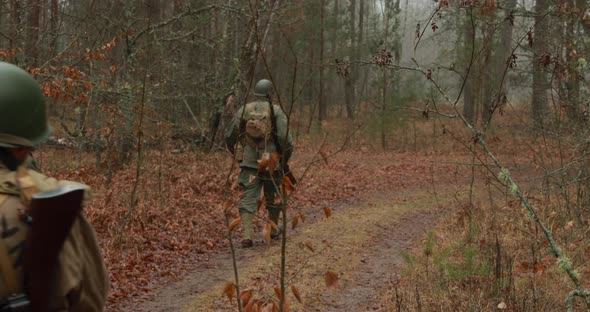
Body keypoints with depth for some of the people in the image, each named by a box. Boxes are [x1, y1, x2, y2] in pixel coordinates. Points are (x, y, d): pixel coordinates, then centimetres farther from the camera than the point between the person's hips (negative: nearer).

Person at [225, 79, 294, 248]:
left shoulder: (244, 110, 5)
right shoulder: (276, 111, -5)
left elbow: (229, 136, 9)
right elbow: (285, 138, -13)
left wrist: (237, 155, 25)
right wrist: (285, 158, 3)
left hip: (248, 162, 2)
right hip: (270, 162, -1)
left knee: (248, 198, -1)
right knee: (273, 197, 17)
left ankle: (247, 234, -15)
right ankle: (273, 230, 33)